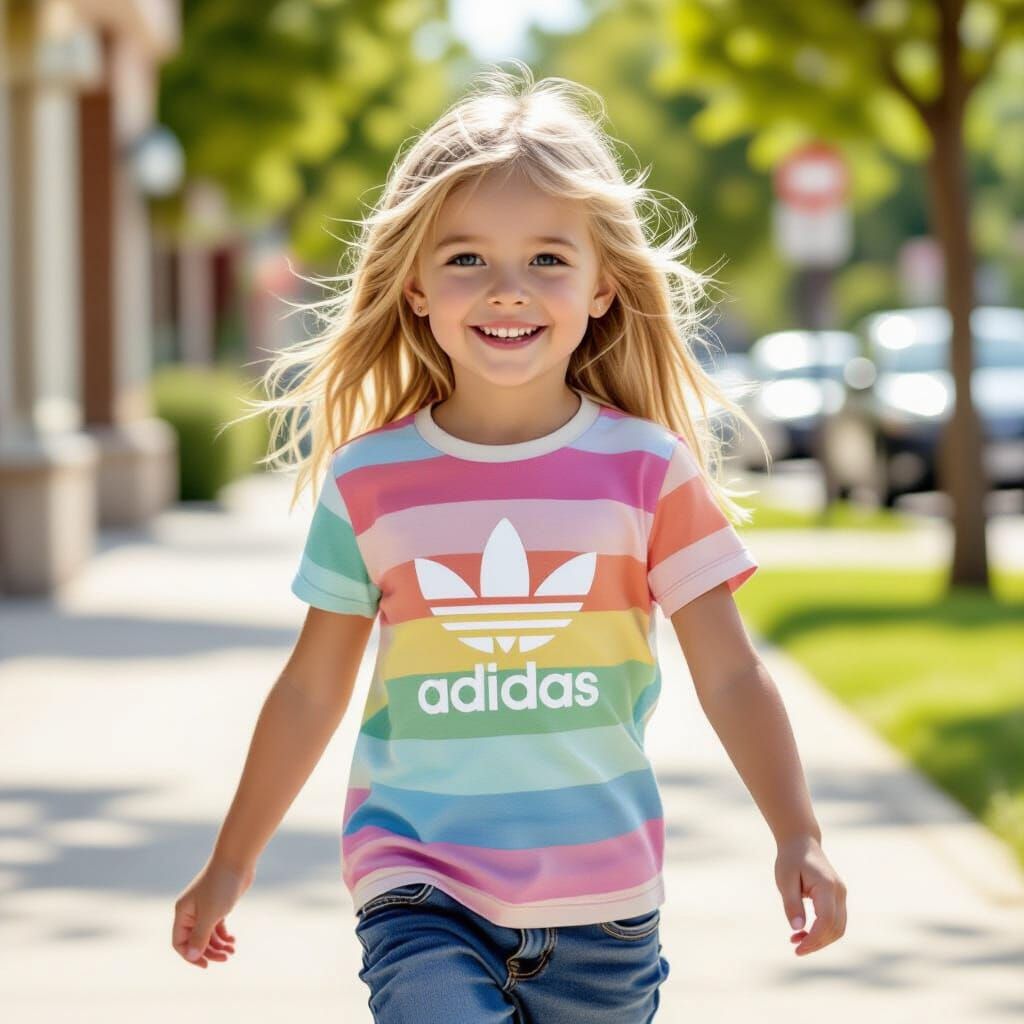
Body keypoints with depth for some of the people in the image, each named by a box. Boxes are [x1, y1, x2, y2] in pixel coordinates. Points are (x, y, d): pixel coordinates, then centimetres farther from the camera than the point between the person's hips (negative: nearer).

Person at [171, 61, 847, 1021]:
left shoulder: (648, 469, -2)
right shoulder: (369, 479, 0)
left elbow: (730, 675, -2)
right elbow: (310, 691, 10)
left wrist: (798, 838, -13)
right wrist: (230, 865, 15)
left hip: (601, 904, 1)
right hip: (419, 888, -1)